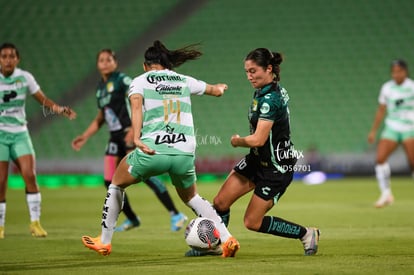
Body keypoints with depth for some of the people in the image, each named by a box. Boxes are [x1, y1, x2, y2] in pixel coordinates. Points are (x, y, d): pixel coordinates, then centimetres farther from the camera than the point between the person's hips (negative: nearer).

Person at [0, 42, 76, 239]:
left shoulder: (25, 77, 0)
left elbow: (43, 100, 7)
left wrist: (60, 109, -9)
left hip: (19, 134, 2)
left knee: (29, 174, -13)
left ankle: (35, 222, -4)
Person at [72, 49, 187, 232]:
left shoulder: (122, 80, -5)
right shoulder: (101, 87, 18)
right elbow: (100, 118, 28)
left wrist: (133, 129, -26)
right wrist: (84, 137, 21)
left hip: (130, 134, -8)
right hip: (115, 137, 8)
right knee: (110, 181, 2)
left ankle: (175, 215, -19)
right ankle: (131, 219, 19)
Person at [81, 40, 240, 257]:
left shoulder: (140, 81, 7)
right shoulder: (184, 81, 17)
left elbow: (136, 105, -14)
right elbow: (216, 90, 33)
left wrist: (136, 138, -27)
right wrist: (218, 88, 57)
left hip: (152, 151, -3)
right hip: (184, 154, 3)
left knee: (116, 184, 24)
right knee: (191, 197, 28)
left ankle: (104, 242, 27)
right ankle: (227, 239, 11)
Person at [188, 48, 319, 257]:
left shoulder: (270, 99, -26)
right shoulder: (261, 91, 3)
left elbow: (258, 139, -28)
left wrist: (237, 141, -10)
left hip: (276, 168, -9)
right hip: (257, 160, 9)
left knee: (252, 222, -1)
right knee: (220, 202, 4)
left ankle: (306, 234, 12)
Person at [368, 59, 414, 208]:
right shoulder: (387, 88, 6)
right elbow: (381, 110, 14)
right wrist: (373, 131, 13)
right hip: (391, 129, 3)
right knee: (380, 158, -15)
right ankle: (386, 194, -6)